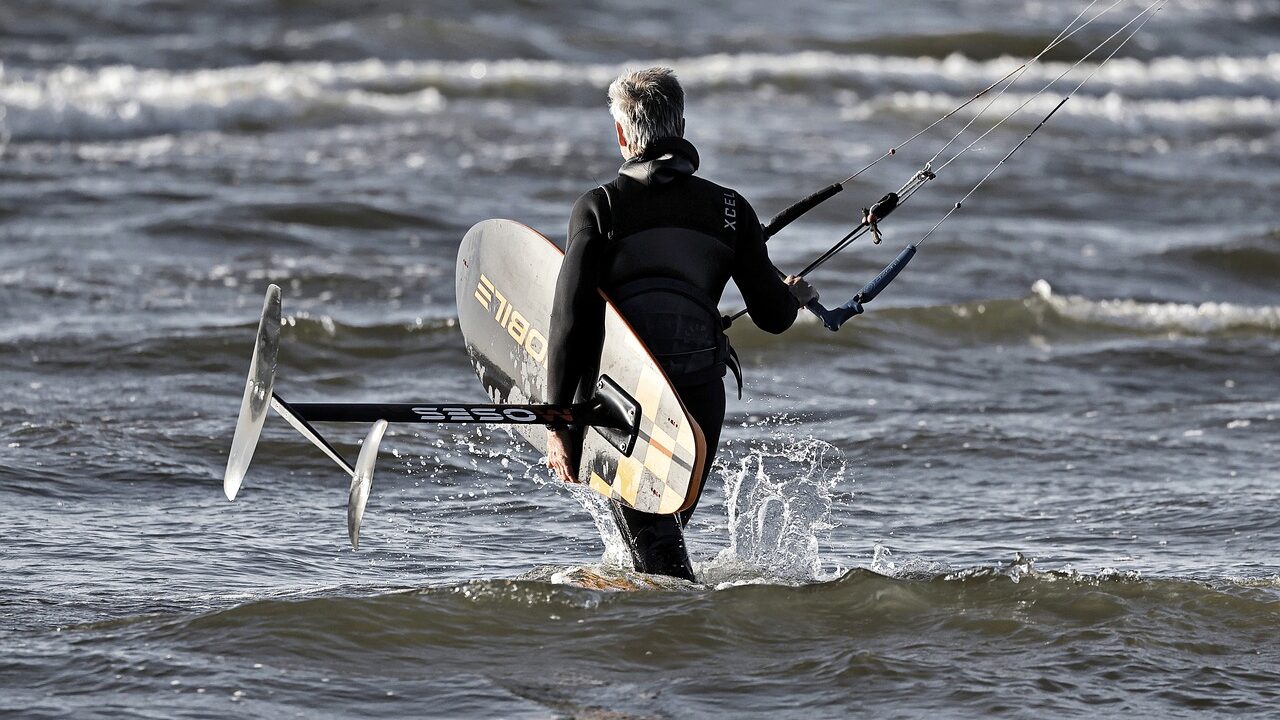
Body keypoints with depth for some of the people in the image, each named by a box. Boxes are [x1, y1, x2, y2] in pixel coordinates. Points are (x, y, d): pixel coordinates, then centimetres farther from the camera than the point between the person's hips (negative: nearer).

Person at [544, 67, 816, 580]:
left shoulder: (598, 208, -1)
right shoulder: (729, 209, 6)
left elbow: (571, 319, -9)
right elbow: (772, 317, 10)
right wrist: (795, 295, 35)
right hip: (699, 394, 3)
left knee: (652, 542, 1)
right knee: (668, 522, 23)